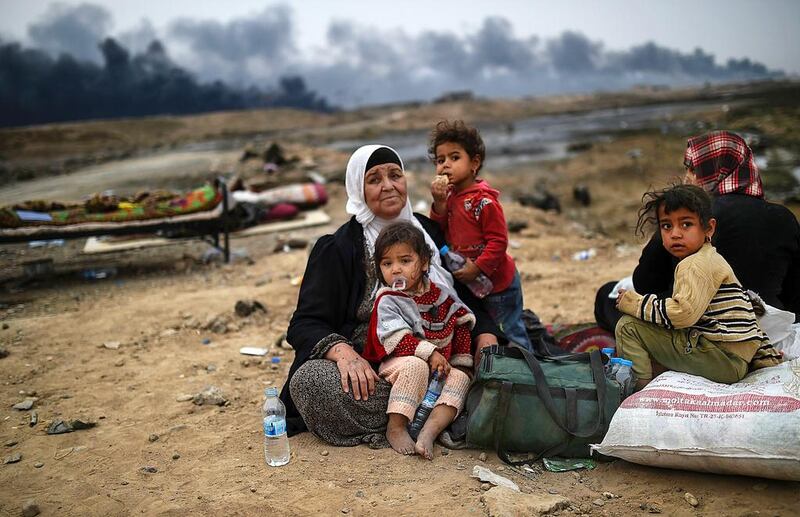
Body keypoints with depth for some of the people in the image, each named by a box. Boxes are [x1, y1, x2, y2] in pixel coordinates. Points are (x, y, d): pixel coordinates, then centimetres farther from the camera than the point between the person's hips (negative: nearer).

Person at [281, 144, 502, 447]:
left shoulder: (429, 231, 12)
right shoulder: (338, 248, -1)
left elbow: (467, 298, 12)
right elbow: (305, 324, -6)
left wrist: (486, 339, -10)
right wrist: (344, 353, -27)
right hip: (368, 371, -2)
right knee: (309, 380, -31)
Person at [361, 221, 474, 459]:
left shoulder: (443, 294, 4)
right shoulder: (387, 300, -9)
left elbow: (462, 325, 11)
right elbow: (397, 338, -19)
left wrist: (462, 362, 5)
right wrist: (430, 353, -26)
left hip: (442, 366, 5)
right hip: (399, 364, -5)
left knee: (460, 378, -20)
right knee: (415, 366, -35)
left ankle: (429, 432, -32)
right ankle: (396, 427, -27)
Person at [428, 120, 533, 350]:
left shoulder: (483, 201, -21)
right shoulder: (449, 196, 3)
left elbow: (498, 241, -22)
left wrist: (476, 268, -24)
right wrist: (439, 203, -15)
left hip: (497, 281, -8)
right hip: (468, 282, 8)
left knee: (511, 333, 4)